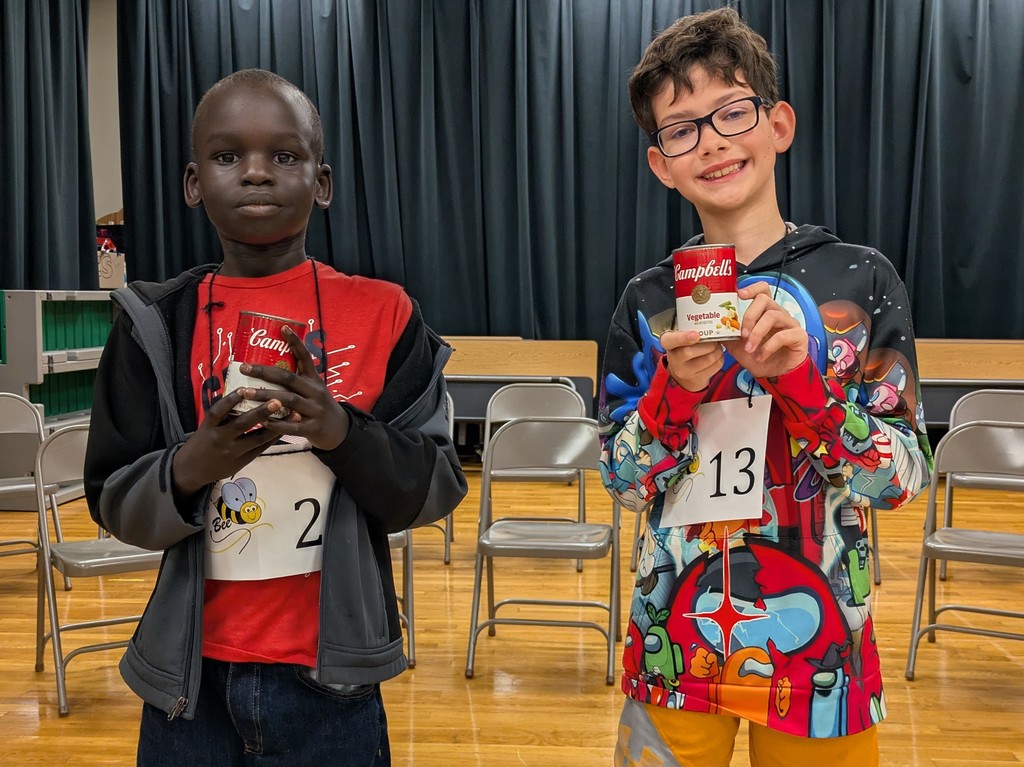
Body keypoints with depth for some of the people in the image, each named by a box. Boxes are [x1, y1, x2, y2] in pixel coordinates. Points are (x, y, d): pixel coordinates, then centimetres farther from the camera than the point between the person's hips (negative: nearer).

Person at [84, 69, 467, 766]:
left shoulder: (382, 315, -6)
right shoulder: (156, 325, -3)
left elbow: (440, 487, -6)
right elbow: (114, 505, 0)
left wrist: (343, 432, -22)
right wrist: (189, 468, -20)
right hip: (193, 672, 1)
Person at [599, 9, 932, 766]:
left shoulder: (861, 280, -7)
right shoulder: (649, 301, -3)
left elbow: (904, 476, -9)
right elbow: (624, 484, -2)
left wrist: (799, 377, -24)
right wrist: (677, 389, -19)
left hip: (818, 646, -1)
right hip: (677, 645, 1)